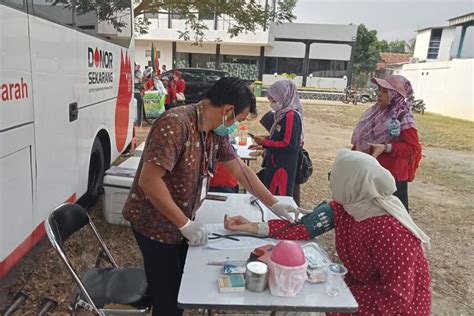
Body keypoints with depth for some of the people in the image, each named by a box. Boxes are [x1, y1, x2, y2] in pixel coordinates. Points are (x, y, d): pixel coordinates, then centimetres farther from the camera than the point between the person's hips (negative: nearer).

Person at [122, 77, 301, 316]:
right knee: (168, 297, 7)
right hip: (155, 224, -8)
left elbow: (240, 170, 8)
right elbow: (148, 180, -31)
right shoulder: (175, 124, -27)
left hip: (180, 223, 8)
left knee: (184, 290, 20)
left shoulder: (216, 131, 0)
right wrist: (186, 224, -25)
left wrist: (274, 205, 7)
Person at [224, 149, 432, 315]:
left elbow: (396, 297, -28)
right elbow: (306, 226, -10)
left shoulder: (390, 231, -32)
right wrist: (253, 227, -15)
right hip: (362, 284, 6)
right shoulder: (345, 205, -10)